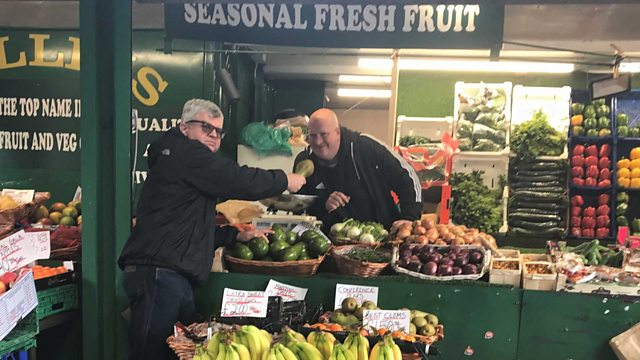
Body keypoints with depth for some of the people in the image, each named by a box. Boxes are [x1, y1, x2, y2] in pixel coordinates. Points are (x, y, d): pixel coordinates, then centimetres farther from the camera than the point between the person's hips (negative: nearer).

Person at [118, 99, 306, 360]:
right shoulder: (185, 152, -5)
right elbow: (241, 181, -14)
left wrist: (236, 236, 25)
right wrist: (285, 180, 1)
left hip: (174, 278, 11)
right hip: (159, 273, -11)